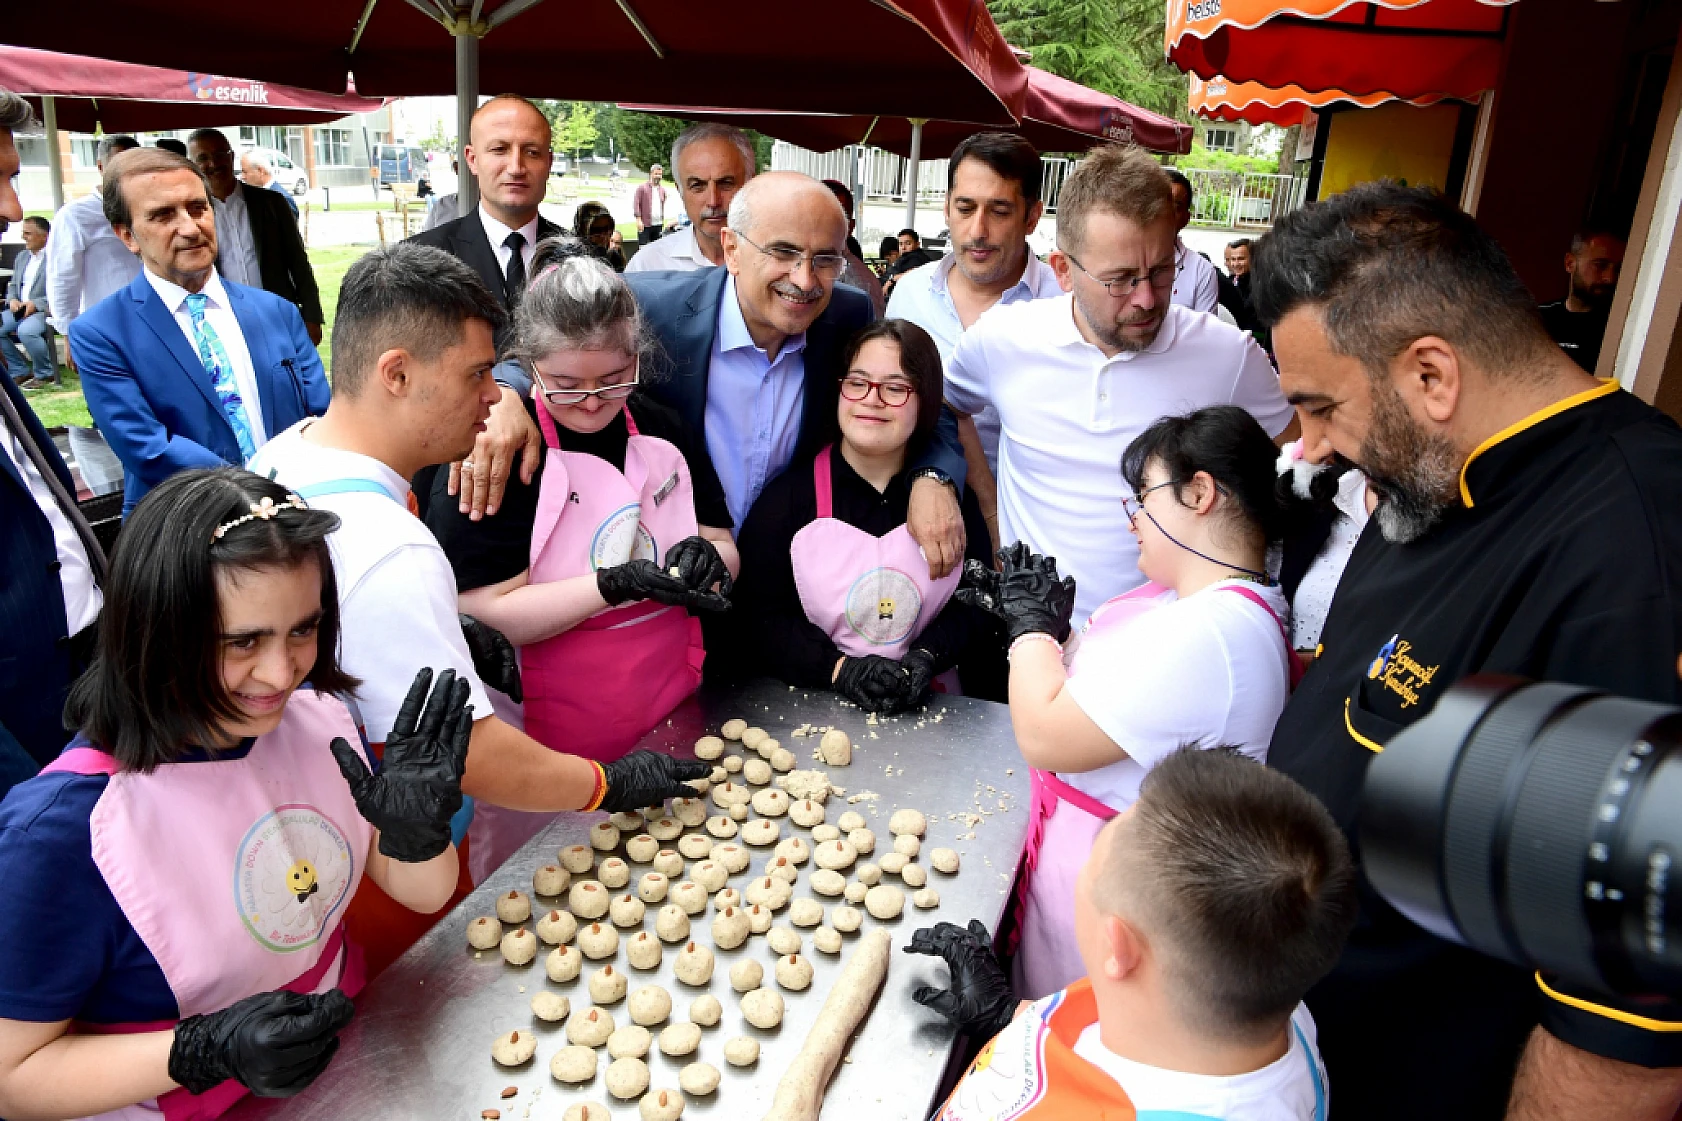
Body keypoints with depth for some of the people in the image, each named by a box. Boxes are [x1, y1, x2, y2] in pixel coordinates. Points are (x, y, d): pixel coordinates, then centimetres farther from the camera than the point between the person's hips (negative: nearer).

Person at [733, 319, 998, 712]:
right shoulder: (787, 495, -1)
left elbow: (977, 605, 9)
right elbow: (760, 616, -3)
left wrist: (926, 658, -9)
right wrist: (839, 669, -15)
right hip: (813, 706, -1)